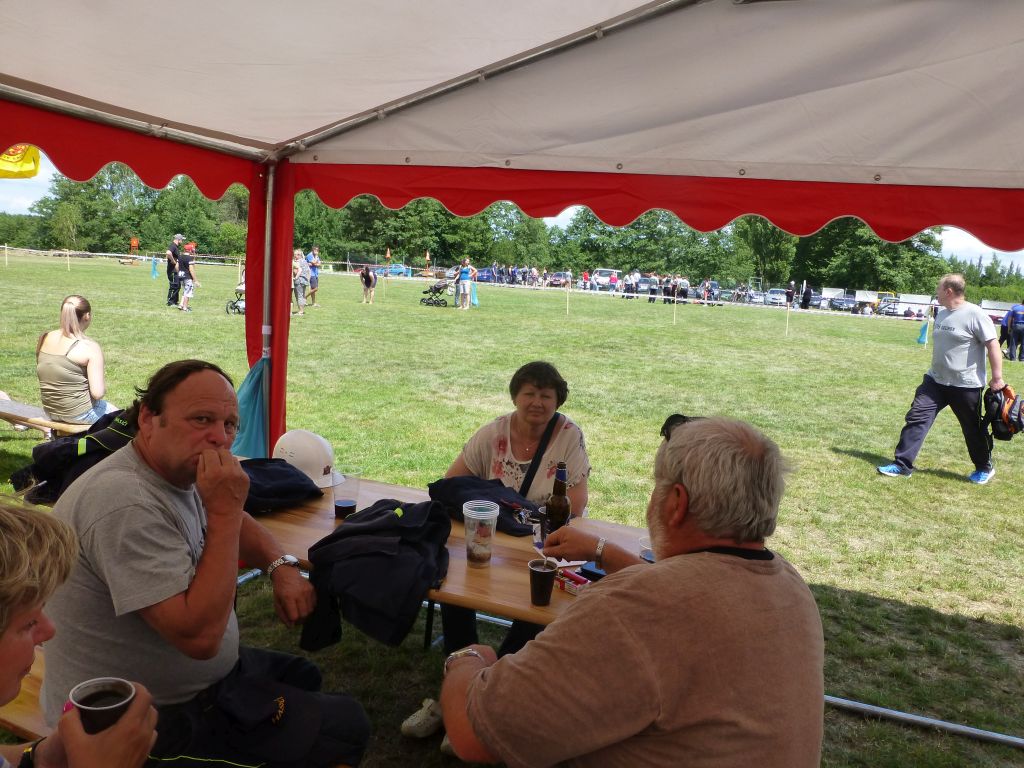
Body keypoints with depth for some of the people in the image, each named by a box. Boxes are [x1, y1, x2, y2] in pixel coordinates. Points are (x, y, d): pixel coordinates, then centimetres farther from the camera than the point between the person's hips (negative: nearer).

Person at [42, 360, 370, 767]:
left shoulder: (180, 471, -3)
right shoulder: (125, 504, -31)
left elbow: (237, 524, 18)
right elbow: (199, 634, -34)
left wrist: (283, 566, -2)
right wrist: (224, 511, -32)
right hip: (157, 719, -9)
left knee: (303, 678, 24)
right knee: (346, 725, -2)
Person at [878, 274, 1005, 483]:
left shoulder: (974, 314, -16)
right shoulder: (941, 313, 8)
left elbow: (993, 345, -16)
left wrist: (997, 378, -18)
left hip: (966, 385, -7)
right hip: (936, 380, 7)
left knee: (974, 428, 9)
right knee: (917, 417, -3)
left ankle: (985, 468, 32)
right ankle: (903, 465, 0)